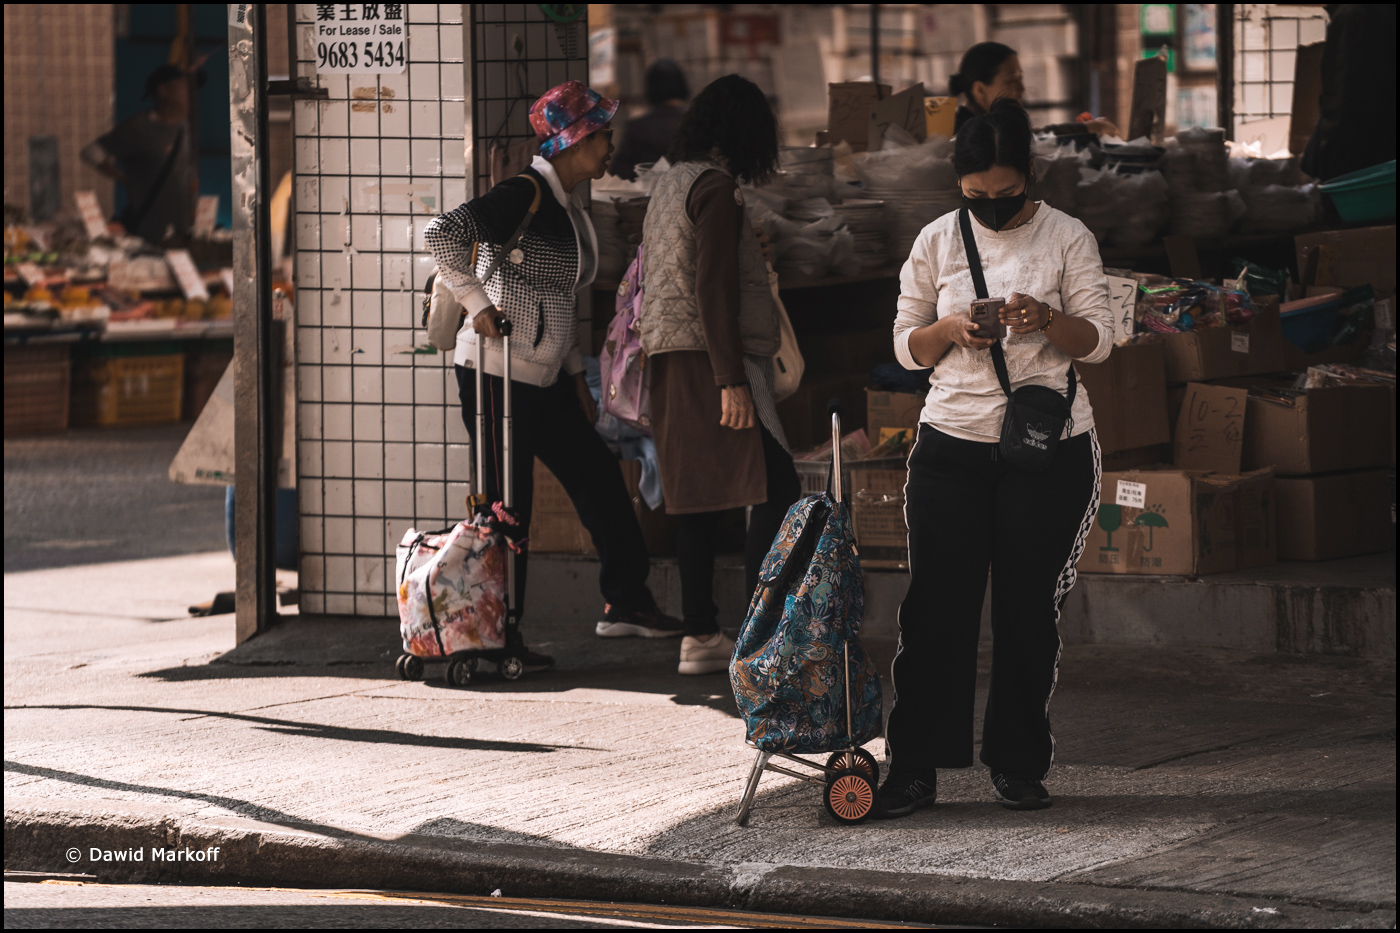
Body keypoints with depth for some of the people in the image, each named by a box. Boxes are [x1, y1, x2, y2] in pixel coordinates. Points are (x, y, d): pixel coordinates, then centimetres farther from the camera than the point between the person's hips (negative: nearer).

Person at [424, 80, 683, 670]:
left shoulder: (569, 206, 14)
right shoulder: (526, 194, -15)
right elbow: (443, 233, -27)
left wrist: (576, 378, 22)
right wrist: (478, 305, -25)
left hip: (545, 378, 9)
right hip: (499, 374, -9)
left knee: (598, 476, 12)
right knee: (508, 505, -4)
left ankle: (625, 602, 23)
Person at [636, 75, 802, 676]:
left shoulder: (670, 184, 17)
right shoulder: (715, 188, -11)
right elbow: (714, 288, -17)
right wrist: (731, 379, -20)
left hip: (669, 358, 10)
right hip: (706, 356, -10)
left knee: (699, 495, 11)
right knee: (776, 490, -12)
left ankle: (700, 636, 12)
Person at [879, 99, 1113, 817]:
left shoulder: (1067, 239, 1)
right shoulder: (937, 242, 5)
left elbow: (1098, 341, -1)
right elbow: (907, 346, 9)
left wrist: (1049, 320, -21)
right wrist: (951, 330, -12)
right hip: (952, 445, 1)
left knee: (1029, 607, 3)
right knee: (937, 603, -2)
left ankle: (1018, 763, 14)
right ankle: (914, 764, 3)